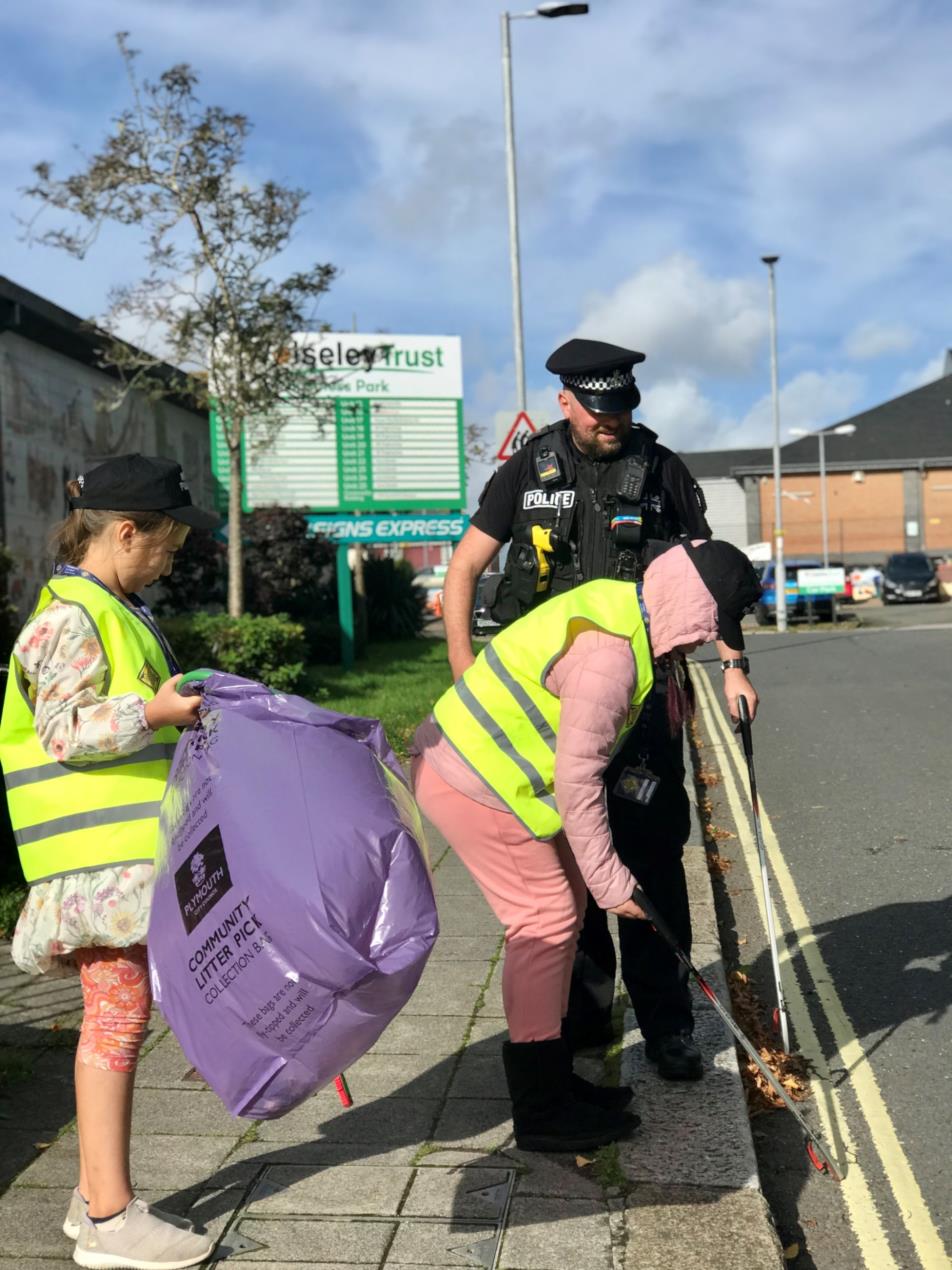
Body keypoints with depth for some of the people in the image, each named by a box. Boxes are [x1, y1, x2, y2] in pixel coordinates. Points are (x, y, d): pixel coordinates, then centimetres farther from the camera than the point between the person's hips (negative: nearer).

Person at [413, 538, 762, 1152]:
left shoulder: (622, 606, 5)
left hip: (473, 763, 10)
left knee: (562, 908, 14)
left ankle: (552, 1077, 26)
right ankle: (542, 1113, 7)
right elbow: (577, 781, -22)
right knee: (546, 918, -4)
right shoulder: (609, 653, -25)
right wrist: (611, 881, -16)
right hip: (474, 781, -10)